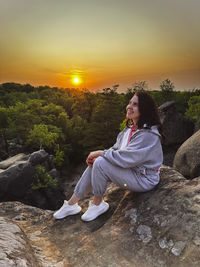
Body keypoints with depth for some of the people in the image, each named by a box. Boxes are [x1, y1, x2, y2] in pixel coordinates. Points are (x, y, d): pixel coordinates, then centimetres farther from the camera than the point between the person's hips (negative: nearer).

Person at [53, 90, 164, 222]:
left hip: (144, 179, -9)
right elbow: (116, 149, 9)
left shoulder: (148, 135, -24)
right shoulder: (130, 128, 6)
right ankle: (71, 204, 5)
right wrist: (97, 156, -7)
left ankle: (97, 204, -2)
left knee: (100, 163, -24)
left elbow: (124, 158, -28)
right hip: (130, 169, 9)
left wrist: (100, 153, -16)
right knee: (95, 162, -5)